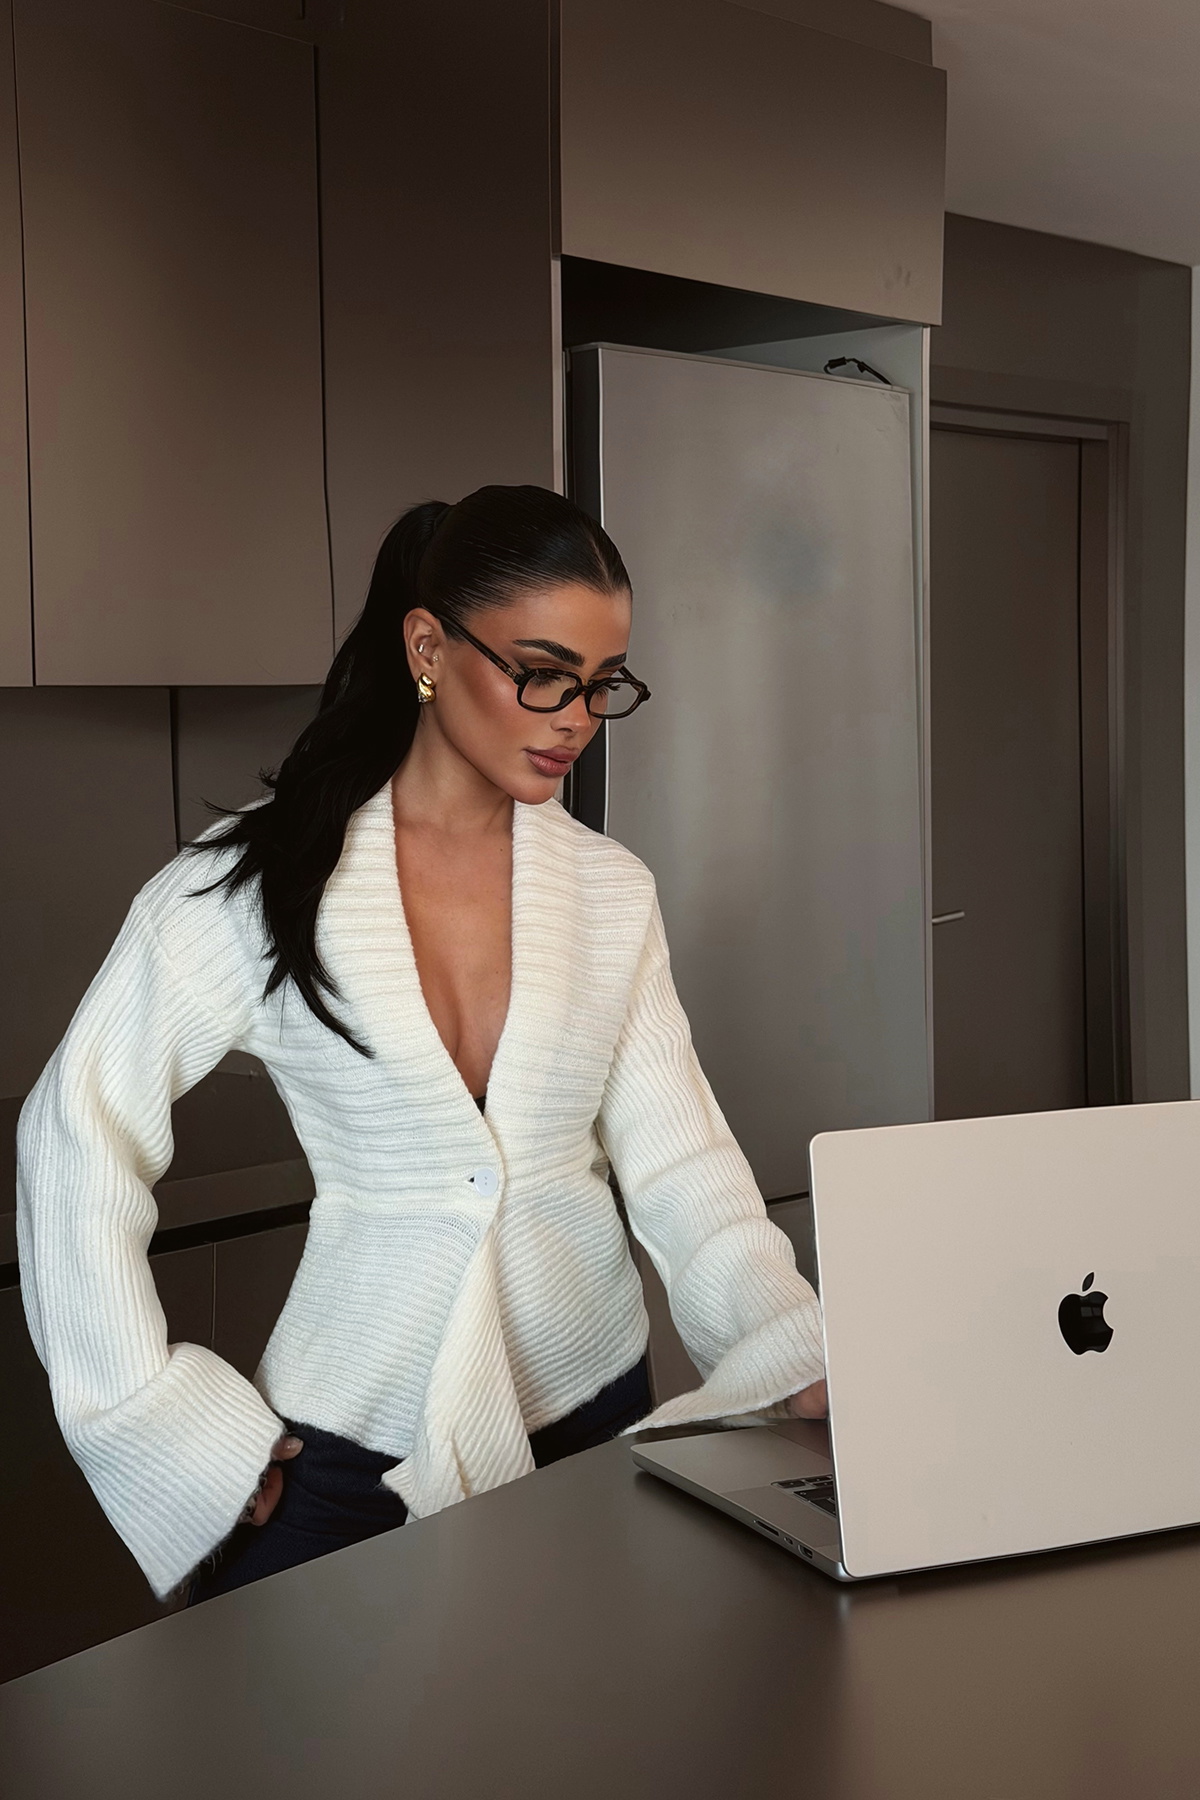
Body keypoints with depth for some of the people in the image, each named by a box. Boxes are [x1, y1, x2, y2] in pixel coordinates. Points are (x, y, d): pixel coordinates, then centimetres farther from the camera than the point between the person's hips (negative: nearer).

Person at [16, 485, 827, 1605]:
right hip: (352, 1439, -3)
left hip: (593, 1412, 3)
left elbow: (678, 1160, -3)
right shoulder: (256, 880, -9)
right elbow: (80, 1137, -6)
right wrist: (172, 1421, -8)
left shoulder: (612, 892, 1)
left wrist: (805, 1366, -18)